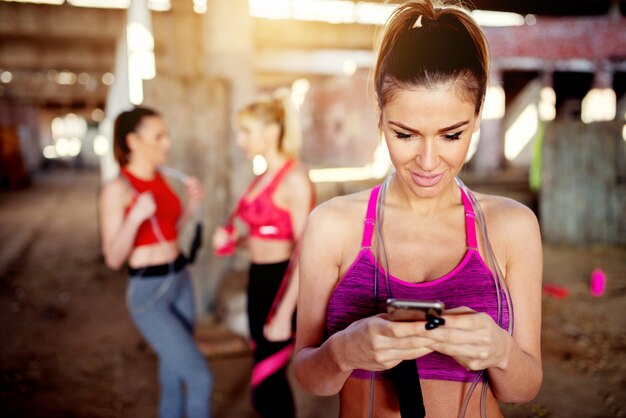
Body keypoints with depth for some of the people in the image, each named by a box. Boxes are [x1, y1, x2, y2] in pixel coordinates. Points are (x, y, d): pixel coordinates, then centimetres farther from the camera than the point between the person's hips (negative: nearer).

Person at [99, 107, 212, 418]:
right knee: (200, 376, -5)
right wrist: (135, 216, -30)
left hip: (179, 281, 7)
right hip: (148, 293, -7)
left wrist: (191, 205, 0)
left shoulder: (159, 178, 5)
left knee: (174, 370, 18)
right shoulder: (116, 189, -16)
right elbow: (113, 259, -15)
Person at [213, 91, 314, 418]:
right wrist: (232, 239, -1)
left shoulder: (294, 177, -16)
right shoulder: (264, 176, 11)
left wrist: (283, 315, -21)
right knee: (271, 379, 17)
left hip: (283, 284, -9)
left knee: (264, 387, -3)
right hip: (258, 280, 9)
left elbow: (304, 251, -20)